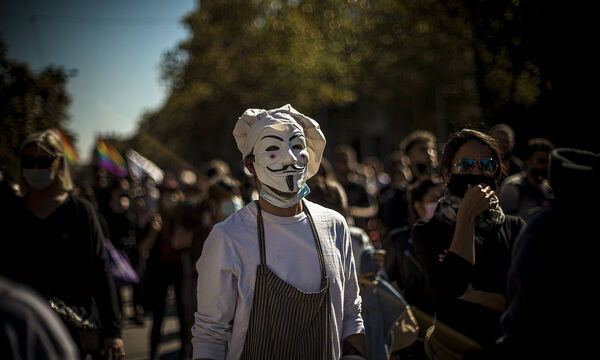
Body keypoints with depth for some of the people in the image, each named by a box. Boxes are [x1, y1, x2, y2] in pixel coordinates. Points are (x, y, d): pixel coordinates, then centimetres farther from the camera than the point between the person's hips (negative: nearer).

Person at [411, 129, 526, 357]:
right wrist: (467, 217, -19)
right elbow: (448, 293, -24)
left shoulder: (514, 227, -1)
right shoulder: (427, 231, -8)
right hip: (453, 349, -2)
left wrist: (473, 295, -19)